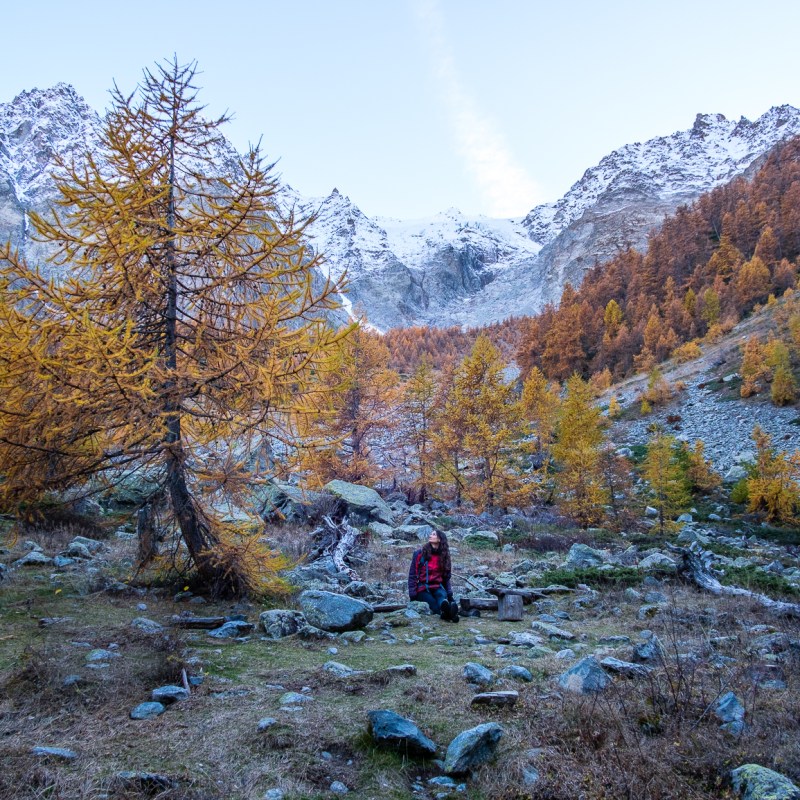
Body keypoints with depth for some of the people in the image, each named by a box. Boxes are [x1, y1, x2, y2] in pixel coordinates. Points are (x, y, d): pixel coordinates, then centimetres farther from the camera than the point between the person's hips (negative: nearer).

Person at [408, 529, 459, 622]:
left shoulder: (443, 556, 13)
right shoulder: (419, 554, 4)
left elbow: (446, 577, 17)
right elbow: (412, 575, 2)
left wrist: (449, 592, 1)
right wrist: (413, 595, -8)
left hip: (437, 587, 2)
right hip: (422, 588, -2)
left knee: (442, 596, -34)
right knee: (433, 603, -33)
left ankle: (446, 612, -69)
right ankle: (450, 613, -66)